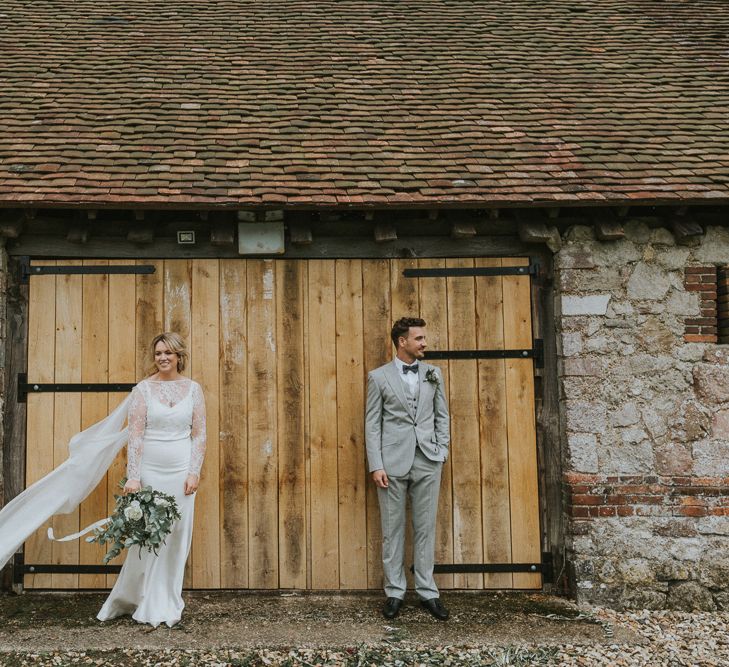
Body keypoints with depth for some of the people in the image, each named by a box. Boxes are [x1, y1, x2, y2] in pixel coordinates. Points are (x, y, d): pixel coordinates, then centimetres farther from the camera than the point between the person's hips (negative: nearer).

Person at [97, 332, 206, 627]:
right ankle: (149, 607, 20)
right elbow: (135, 435, -6)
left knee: (178, 536, 6)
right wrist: (132, 478, -11)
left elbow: (199, 434, 4)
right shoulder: (143, 389, -2)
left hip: (182, 471, 2)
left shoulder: (193, 389, 4)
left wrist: (194, 472, -4)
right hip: (150, 470, -2)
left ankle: (168, 606, 20)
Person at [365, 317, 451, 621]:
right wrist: (376, 466, -8)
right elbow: (372, 424, -1)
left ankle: (427, 592, 15)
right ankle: (394, 592, 15)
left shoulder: (433, 374, 10)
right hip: (393, 462, -2)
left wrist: (442, 451, 3)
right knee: (392, 529, 5)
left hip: (427, 462, 2)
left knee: (425, 528, 6)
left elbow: (442, 416, 14)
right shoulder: (379, 377, 2)